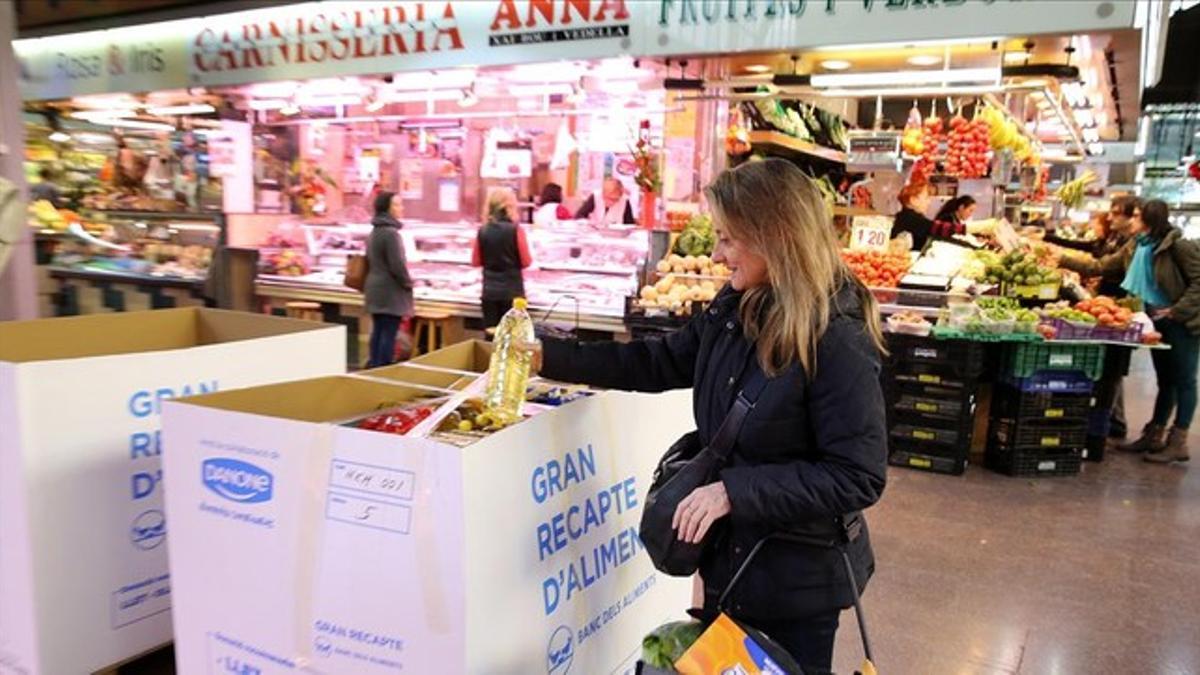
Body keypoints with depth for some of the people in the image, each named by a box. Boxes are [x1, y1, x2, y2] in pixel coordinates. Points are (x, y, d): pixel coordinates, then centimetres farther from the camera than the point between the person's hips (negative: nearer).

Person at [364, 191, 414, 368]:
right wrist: (408, 283, -4)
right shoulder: (391, 232, -17)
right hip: (390, 291, -9)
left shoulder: (374, 231, 13)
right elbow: (397, 264, -19)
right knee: (389, 333, -4)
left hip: (375, 288, 9)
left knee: (378, 330, 14)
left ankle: (374, 366, 20)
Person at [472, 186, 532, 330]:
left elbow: (476, 261, 8)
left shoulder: (483, 231, 0)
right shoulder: (515, 230, -11)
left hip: (489, 291, 3)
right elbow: (526, 262, -7)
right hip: (512, 291, -3)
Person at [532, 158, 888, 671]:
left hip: (799, 576, -7)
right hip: (729, 552, 7)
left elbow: (858, 478, -25)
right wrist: (550, 358, 2)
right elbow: (659, 362, 7)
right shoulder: (733, 310, -4)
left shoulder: (838, 341, -26)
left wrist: (733, 489, -27)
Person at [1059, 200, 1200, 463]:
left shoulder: (1179, 246, -16)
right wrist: (1063, 261, 7)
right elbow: (1101, 266, 10)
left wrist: (1177, 311, -23)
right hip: (1158, 321, 7)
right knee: (1165, 380, 15)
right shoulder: (1135, 247, 6)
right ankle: (1154, 436, 21)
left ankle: (1178, 443, 5)